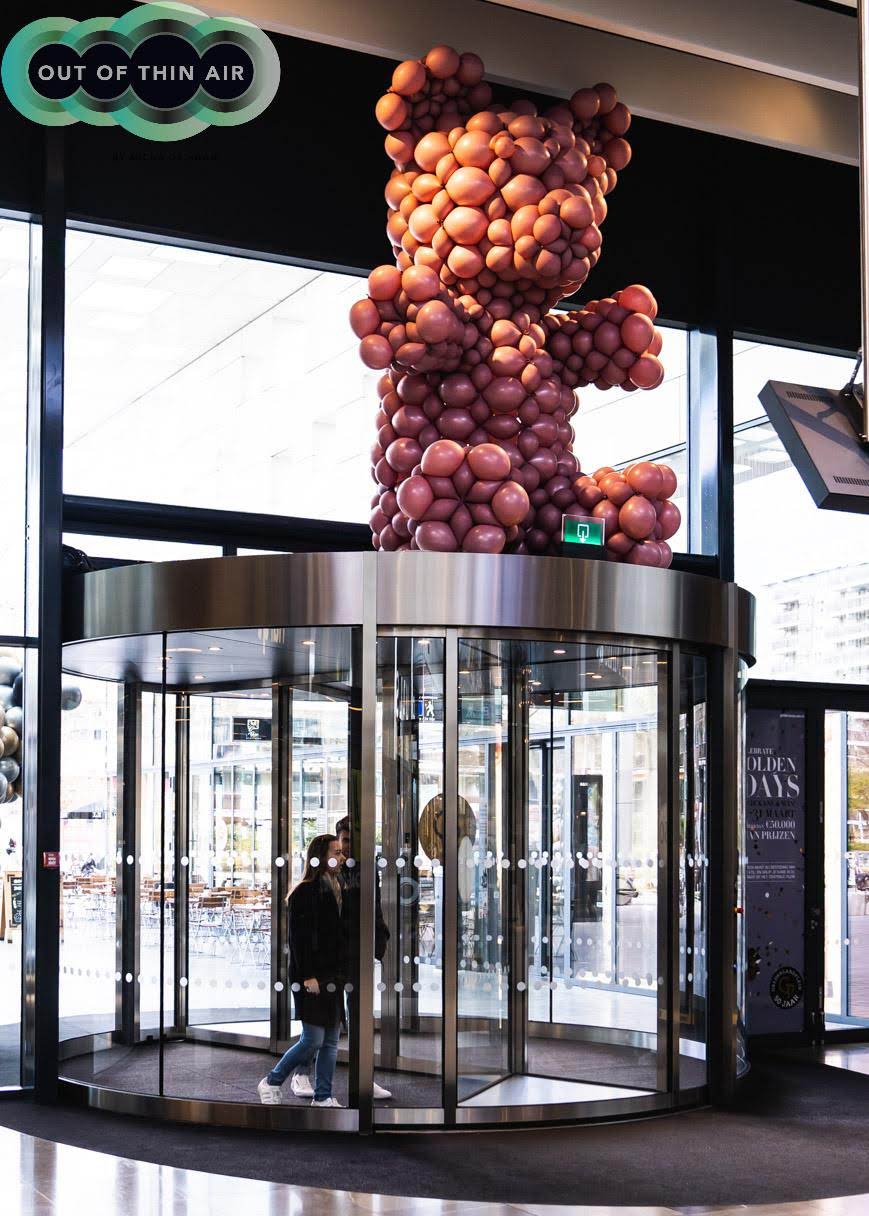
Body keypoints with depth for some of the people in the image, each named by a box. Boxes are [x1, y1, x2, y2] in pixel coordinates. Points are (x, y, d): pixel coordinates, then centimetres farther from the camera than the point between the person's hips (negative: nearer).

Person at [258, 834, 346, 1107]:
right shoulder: (305, 892, -11)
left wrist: (341, 973, 10)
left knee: (331, 1041, 8)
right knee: (313, 1040, -5)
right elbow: (298, 937, -15)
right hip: (312, 978, -8)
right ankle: (271, 1083, 11)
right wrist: (307, 976, -19)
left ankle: (323, 1097, 15)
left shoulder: (335, 891, 14)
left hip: (332, 977, 8)